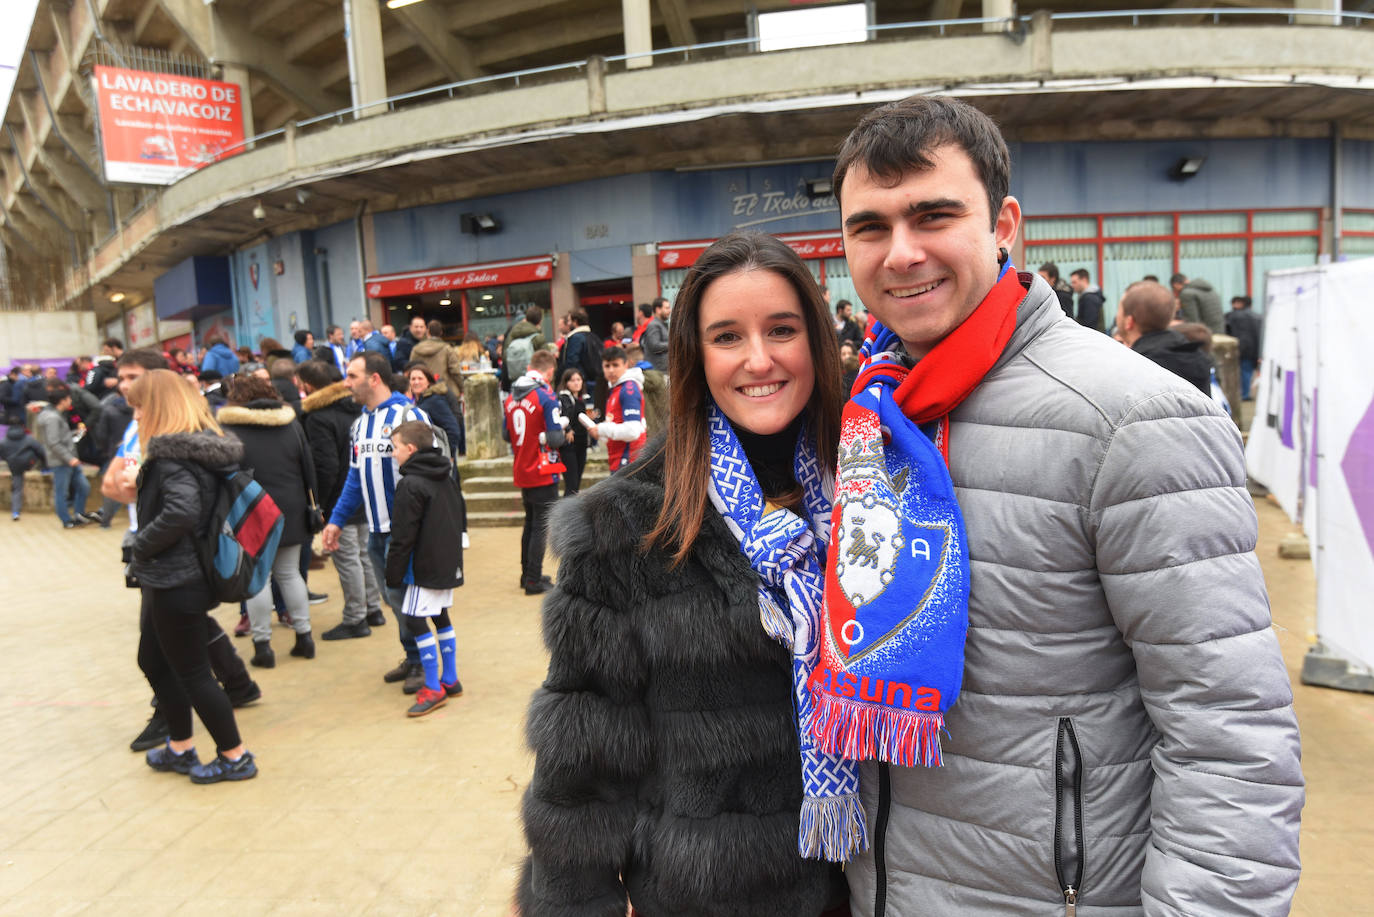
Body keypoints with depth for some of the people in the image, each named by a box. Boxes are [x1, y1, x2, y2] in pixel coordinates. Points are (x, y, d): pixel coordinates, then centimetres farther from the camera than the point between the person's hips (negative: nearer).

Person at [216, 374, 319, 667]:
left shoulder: (229, 431, -8)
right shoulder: (291, 425, 6)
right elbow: (309, 468, 9)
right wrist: (311, 503, 15)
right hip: (290, 511, 4)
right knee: (289, 573, 13)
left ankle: (262, 644, 5)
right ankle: (304, 636, 15)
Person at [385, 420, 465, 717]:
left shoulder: (410, 485, -16)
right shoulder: (446, 476, 11)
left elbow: (403, 537, -16)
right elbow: (461, 519, 19)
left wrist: (393, 575, -8)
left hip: (426, 566, -9)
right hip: (449, 562, 9)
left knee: (415, 619, -4)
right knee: (441, 616, 17)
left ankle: (434, 689, -1)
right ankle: (450, 680, 23)